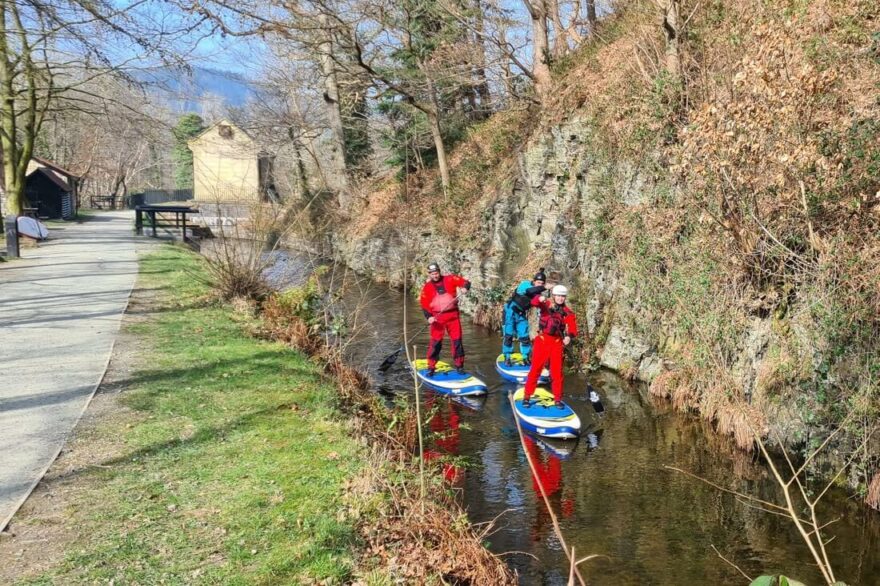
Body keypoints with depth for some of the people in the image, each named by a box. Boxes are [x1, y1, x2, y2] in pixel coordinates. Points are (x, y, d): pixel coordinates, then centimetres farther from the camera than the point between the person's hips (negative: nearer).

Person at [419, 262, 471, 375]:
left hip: (453, 315, 1)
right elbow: (424, 304, 1)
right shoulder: (427, 287, 3)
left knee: (457, 340, 4)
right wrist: (429, 316, -14)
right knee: (435, 342, -3)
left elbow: (465, 282, 2)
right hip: (437, 317, -1)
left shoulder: (450, 279, 2)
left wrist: (465, 287, -21)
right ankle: (431, 367, 7)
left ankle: (459, 365, 15)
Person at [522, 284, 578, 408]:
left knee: (557, 371, 7)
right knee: (536, 368, 1)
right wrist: (539, 299, -47)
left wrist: (569, 336, -33)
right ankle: (527, 395, 9)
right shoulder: (546, 304, -3)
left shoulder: (567, 312, 1)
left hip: (557, 342, 2)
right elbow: (534, 302, -23)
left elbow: (572, 326, -11)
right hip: (542, 340, -2)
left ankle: (557, 398, 18)